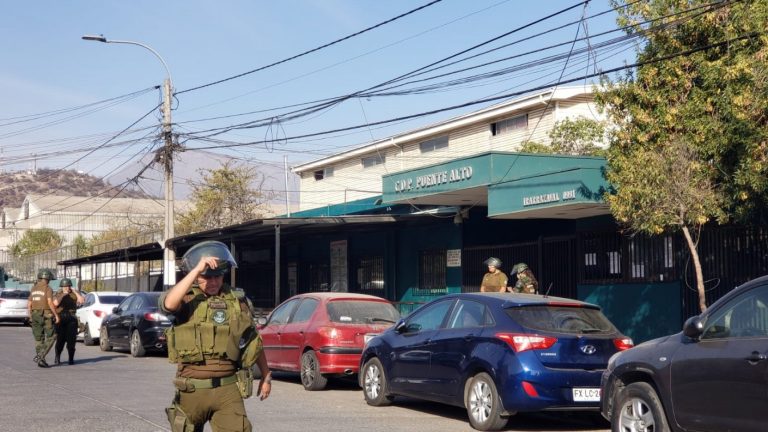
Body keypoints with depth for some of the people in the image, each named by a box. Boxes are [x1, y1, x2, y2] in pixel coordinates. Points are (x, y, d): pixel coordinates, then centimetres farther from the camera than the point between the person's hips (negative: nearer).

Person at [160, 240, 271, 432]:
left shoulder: (236, 301, 5)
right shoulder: (187, 298, -2)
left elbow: (254, 341, 17)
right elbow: (169, 304, -28)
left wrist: (266, 375, 22)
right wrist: (196, 270, -27)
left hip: (228, 388, 1)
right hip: (192, 389, 0)